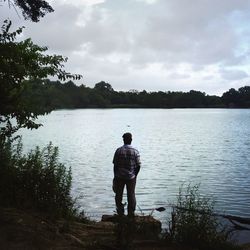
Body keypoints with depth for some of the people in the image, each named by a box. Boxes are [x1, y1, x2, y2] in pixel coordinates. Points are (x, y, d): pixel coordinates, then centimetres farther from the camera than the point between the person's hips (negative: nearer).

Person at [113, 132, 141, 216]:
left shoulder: (118, 150, -7)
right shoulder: (135, 151, -6)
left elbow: (115, 165, -5)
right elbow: (138, 166, -4)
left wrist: (115, 176, 7)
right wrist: (135, 175, 10)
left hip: (119, 177, 0)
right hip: (131, 177, 1)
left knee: (119, 195, 12)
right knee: (131, 196, 11)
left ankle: (120, 214, 17)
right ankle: (131, 214, 16)